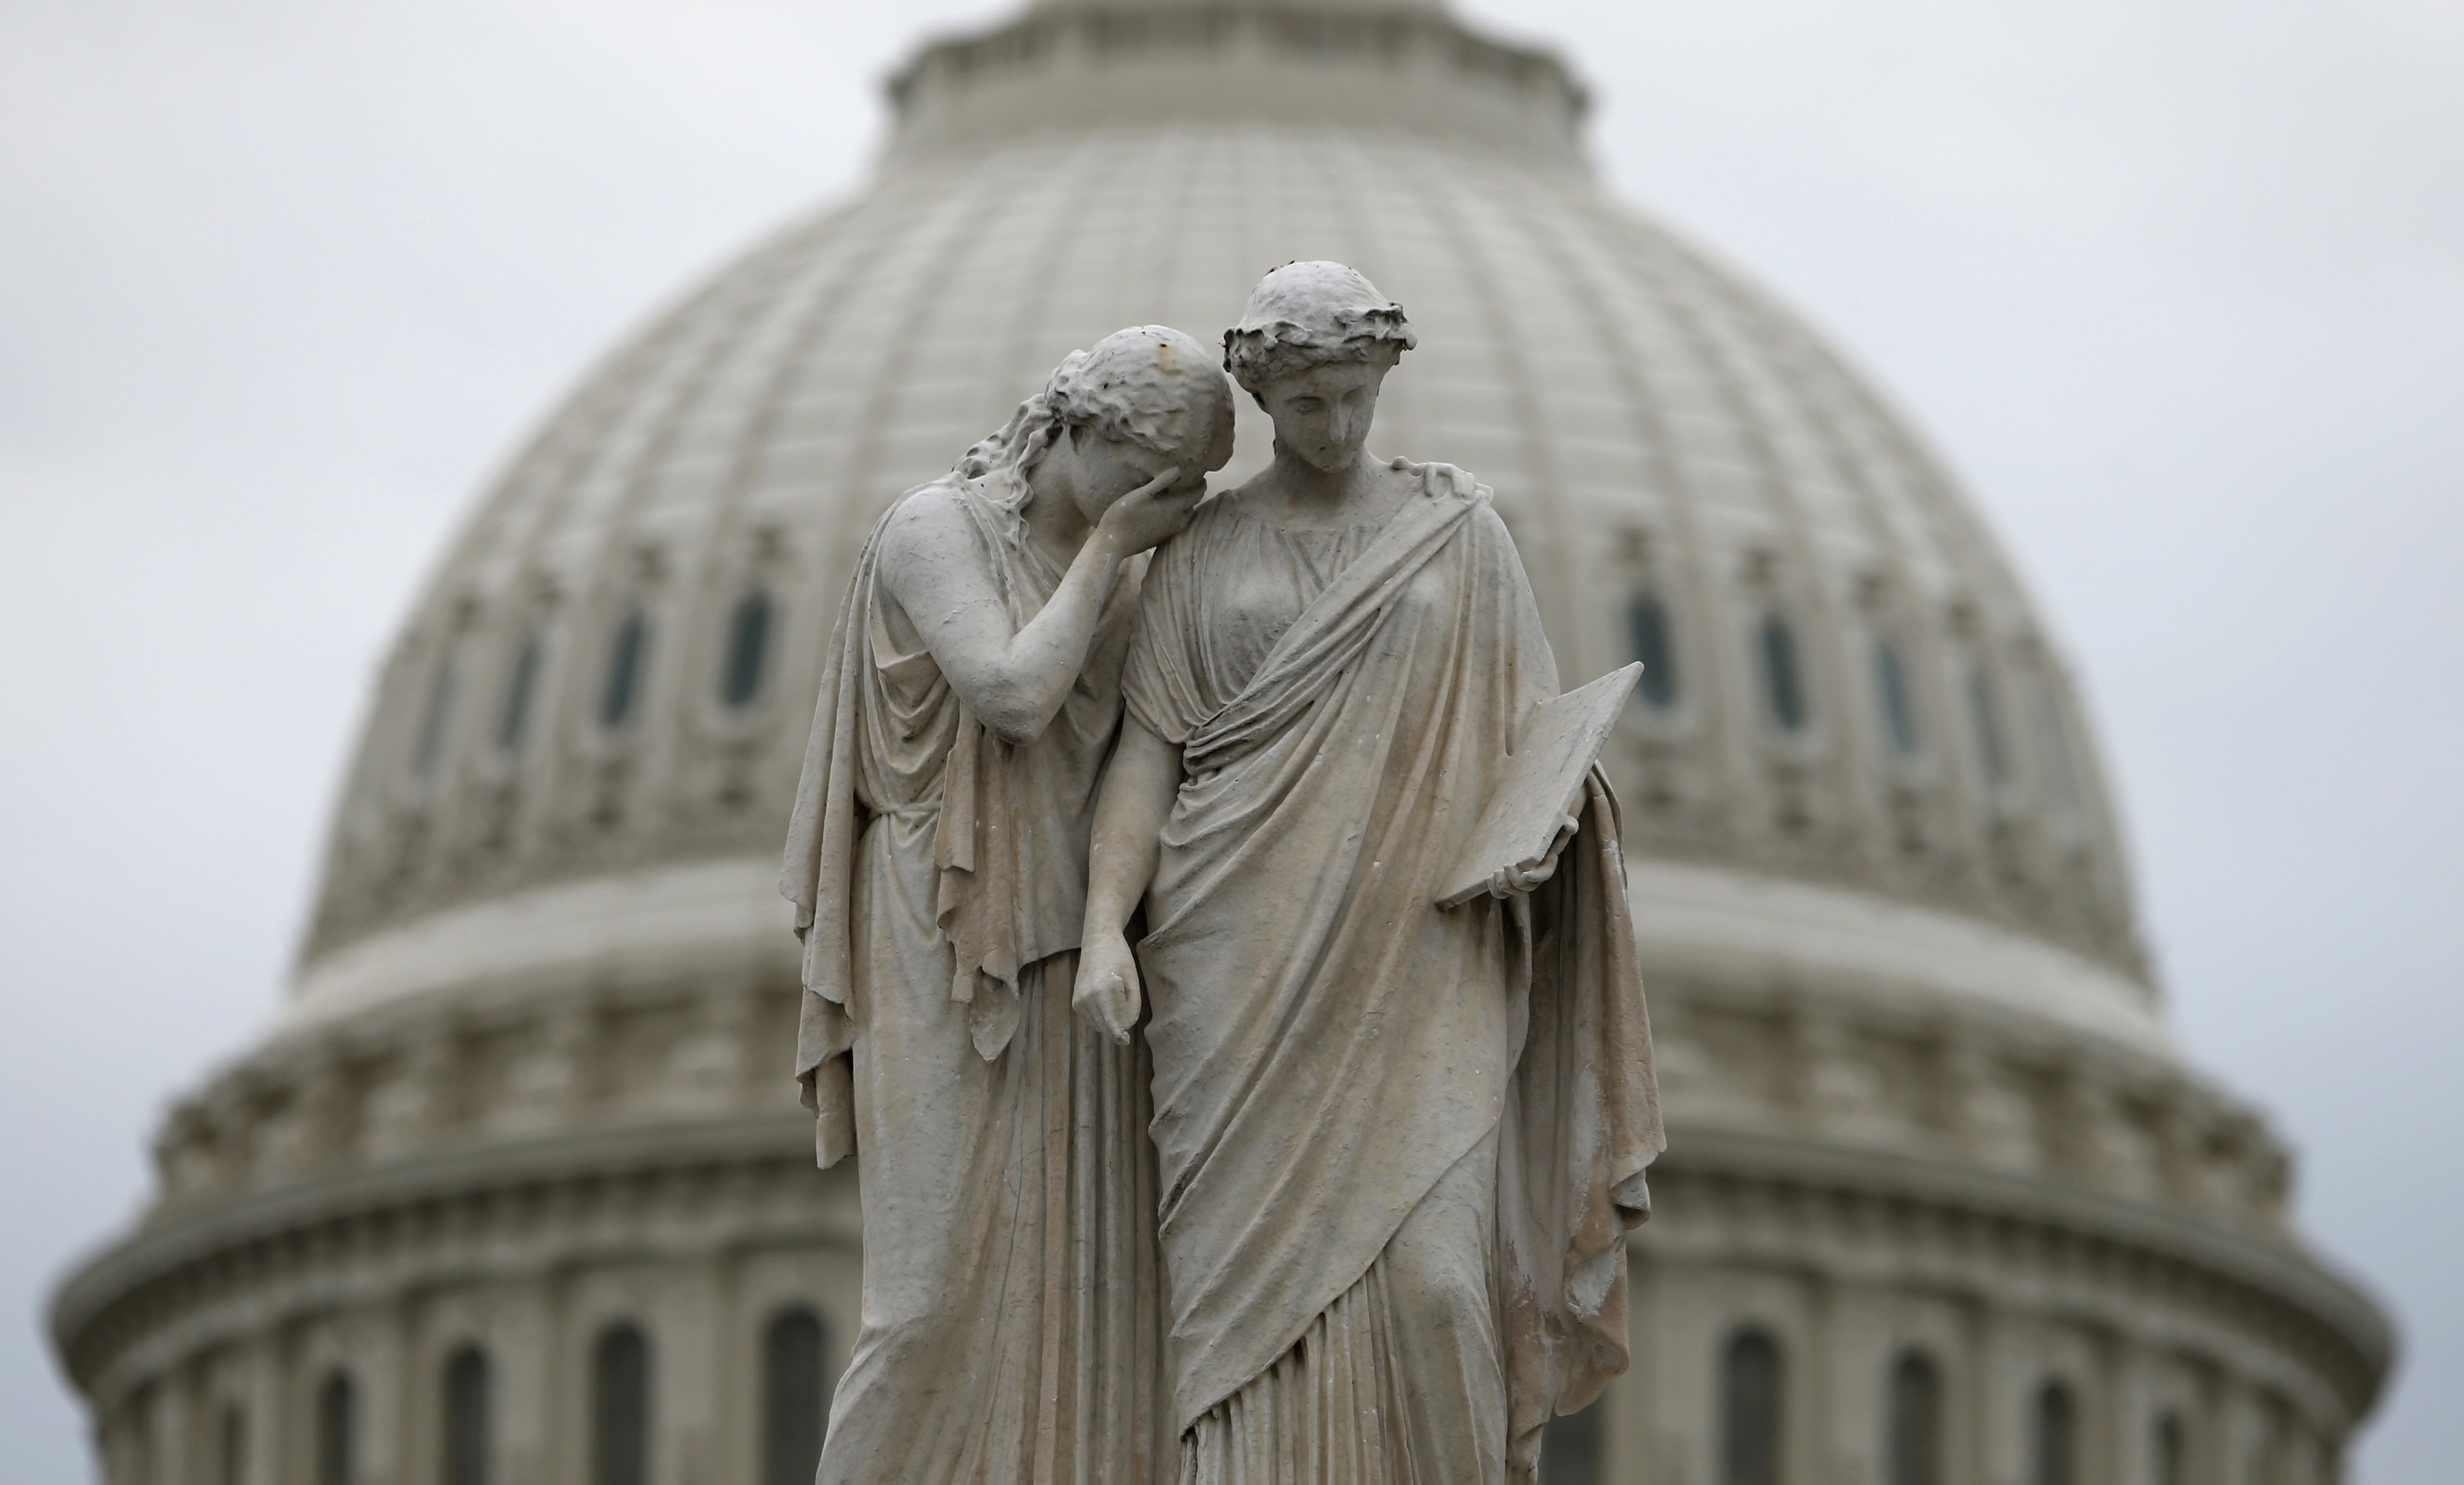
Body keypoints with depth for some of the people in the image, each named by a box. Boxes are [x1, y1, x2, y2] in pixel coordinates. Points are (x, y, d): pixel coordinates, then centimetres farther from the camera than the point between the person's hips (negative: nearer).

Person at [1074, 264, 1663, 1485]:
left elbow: (1529, 733, 10)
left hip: (1415, 961, 0)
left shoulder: (1459, 532, 10)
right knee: (1257, 1280, -6)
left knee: (1425, 1273, -14)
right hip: (1247, 960, 0)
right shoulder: (1200, 555, 10)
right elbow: (1148, 754, 2)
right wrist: (1103, 928, -12)